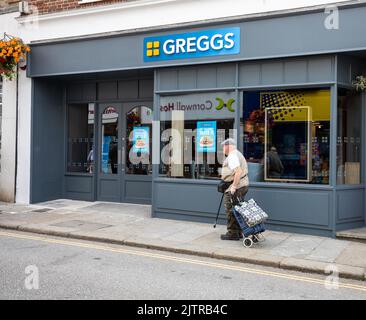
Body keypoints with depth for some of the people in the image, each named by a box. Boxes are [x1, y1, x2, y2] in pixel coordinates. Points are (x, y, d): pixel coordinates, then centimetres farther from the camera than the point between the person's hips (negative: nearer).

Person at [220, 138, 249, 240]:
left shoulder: (232, 156, -14)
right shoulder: (238, 154, 20)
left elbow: (238, 171, -25)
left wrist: (234, 186, -25)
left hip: (235, 187, -10)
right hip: (243, 185, 10)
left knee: (231, 210, -4)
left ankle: (233, 233, 1)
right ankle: (238, 232, 21)